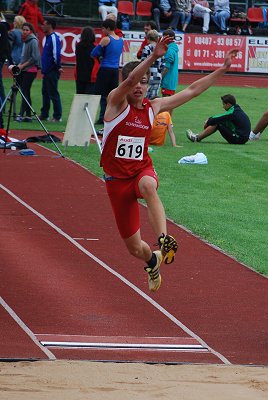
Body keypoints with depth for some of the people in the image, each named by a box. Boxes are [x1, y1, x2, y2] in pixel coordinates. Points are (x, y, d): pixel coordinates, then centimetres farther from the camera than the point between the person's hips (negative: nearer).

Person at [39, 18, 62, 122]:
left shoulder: (54, 38, -16)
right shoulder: (48, 37, 15)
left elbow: (56, 54, -23)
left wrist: (58, 67, -16)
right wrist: (44, 69, 16)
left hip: (52, 71, -10)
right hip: (46, 71, 10)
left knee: (53, 94, -6)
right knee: (45, 93, 15)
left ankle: (57, 116, -3)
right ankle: (44, 114, 23)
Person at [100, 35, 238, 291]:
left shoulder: (153, 107, 4)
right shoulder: (116, 103, -8)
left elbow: (192, 90, 9)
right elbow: (129, 81, -29)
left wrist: (222, 69, 5)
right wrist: (154, 57, -43)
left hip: (142, 171, 2)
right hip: (117, 179, -2)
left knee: (148, 186, -41)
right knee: (134, 248, 4)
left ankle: (163, 239, -55)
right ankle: (152, 261, 41)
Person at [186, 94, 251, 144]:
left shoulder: (232, 112, -18)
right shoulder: (237, 109, 11)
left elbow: (217, 119, -13)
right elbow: (221, 117, 19)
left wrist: (207, 123, 4)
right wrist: (209, 120, 9)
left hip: (238, 140, -9)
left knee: (217, 124, -8)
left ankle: (197, 138, 1)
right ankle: (199, 136, 14)